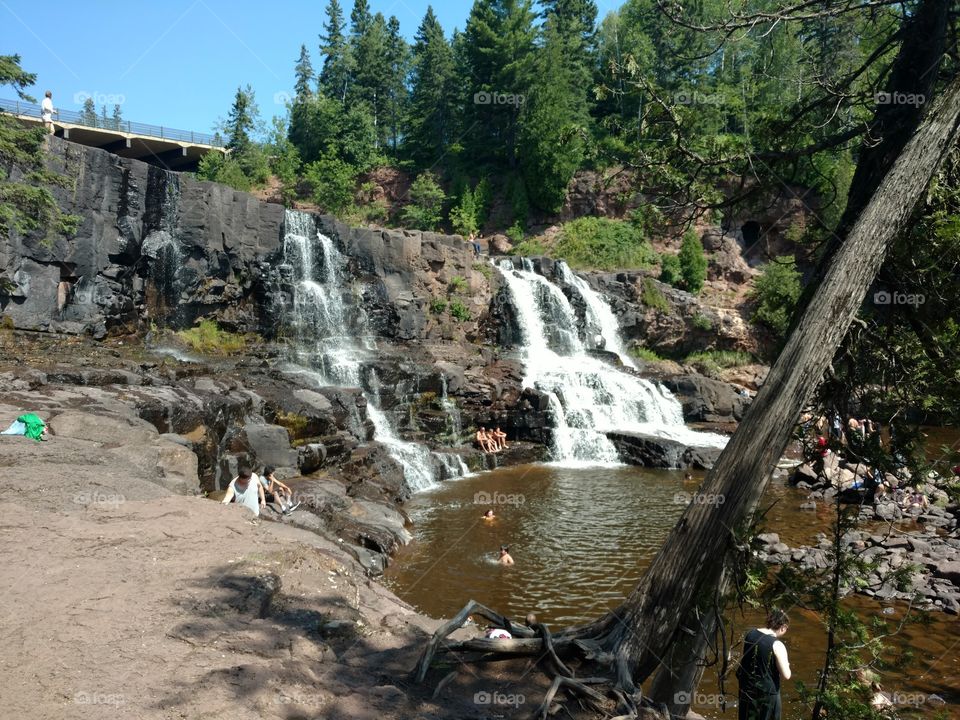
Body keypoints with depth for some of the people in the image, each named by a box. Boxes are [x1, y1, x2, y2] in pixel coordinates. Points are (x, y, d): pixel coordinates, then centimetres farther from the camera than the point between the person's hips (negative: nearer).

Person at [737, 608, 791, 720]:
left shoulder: (750, 634, -3)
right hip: (767, 692, -5)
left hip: (747, 687, 5)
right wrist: (786, 665, 1)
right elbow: (786, 675, -18)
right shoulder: (777, 645, -22)